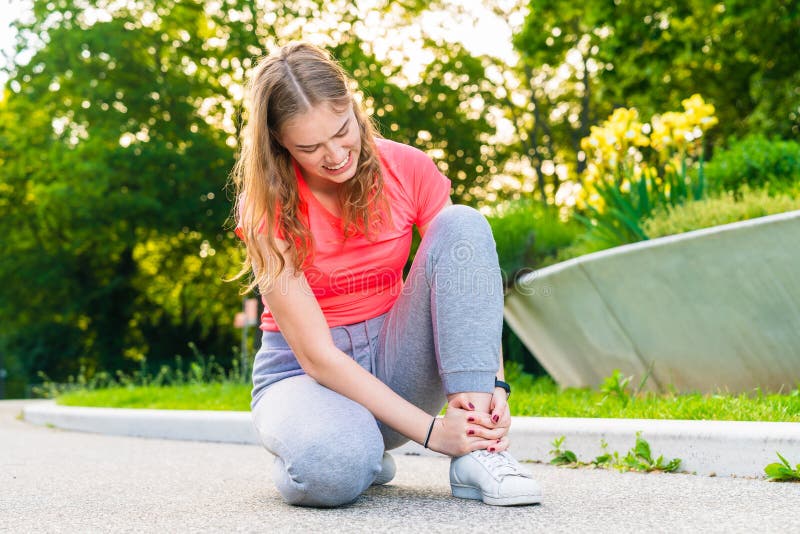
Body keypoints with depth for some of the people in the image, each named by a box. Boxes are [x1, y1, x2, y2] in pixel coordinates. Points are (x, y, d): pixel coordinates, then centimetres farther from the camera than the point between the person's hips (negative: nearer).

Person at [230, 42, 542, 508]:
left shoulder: (407, 169, -8)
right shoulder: (268, 207, -17)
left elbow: (471, 278, -7)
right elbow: (317, 355, -21)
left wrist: (493, 383, -25)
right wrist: (431, 431, -27)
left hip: (394, 356, 4)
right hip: (306, 372, -3)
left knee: (463, 225, -22)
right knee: (332, 469, -42)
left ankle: (479, 455, -26)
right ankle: (361, 455, 0)